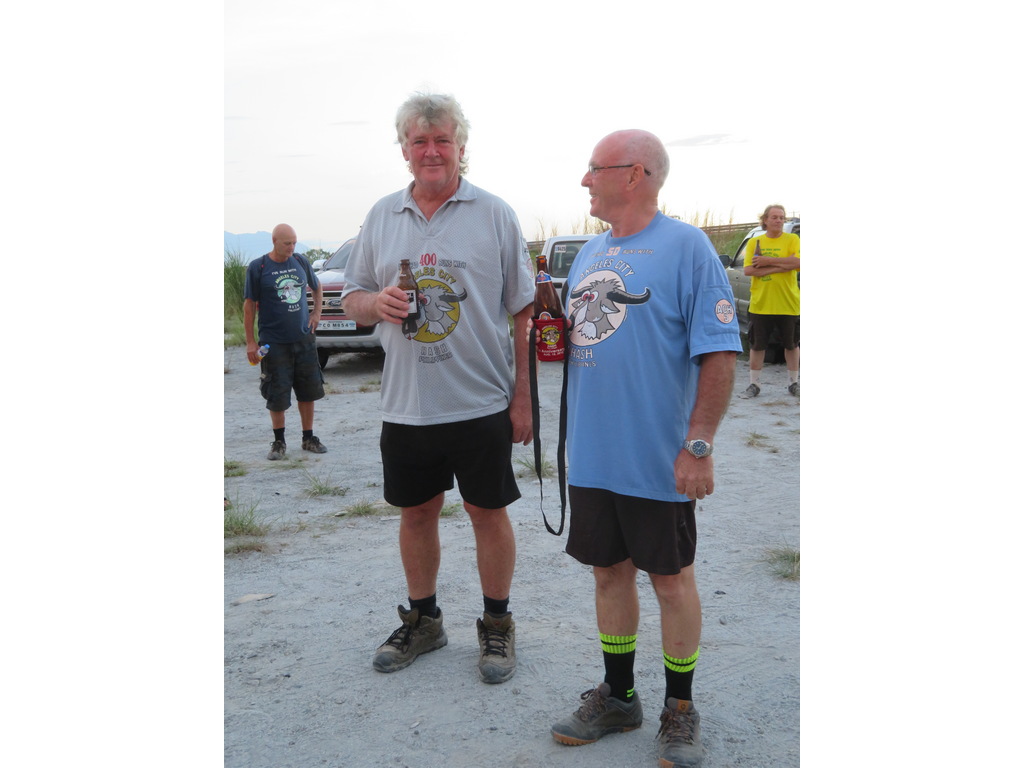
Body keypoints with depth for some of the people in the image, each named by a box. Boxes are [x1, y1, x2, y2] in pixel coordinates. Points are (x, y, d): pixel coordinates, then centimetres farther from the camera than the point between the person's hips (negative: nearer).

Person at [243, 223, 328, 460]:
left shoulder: (300, 261, 4)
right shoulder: (258, 267, -7)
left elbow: (317, 287, 22)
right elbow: (249, 305, -3)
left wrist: (316, 312, 8)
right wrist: (250, 341, -6)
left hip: (304, 339, 4)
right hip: (274, 342, -4)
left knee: (308, 391, 9)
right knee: (277, 396, 2)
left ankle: (308, 438, 23)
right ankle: (279, 442, 18)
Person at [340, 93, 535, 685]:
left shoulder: (495, 214, -1)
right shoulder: (381, 217, 8)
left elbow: (524, 313, -2)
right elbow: (352, 297, 14)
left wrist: (523, 399, -6)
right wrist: (375, 302, -11)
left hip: (482, 402, -3)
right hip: (406, 405, 4)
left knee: (489, 513, 6)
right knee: (417, 512, 14)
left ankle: (497, 626, 25)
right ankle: (423, 620, 34)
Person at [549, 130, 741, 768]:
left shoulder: (685, 246, -11)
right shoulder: (591, 253, 12)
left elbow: (720, 353, -16)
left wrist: (699, 445, -20)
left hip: (658, 462, -6)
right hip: (593, 455, 7)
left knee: (671, 578, 8)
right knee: (610, 572, 15)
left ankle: (680, 709, 26)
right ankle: (618, 698, 33)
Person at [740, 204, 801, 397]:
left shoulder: (792, 239, 2)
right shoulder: (754, 242, 4)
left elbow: (797, 262, -16)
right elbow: (748, 270, -9)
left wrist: (767, 261, -18)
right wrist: (779, 267, -15)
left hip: (788, 303, -1)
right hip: (760, 303, 1)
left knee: (791, 344, 10)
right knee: (757, 345, 5)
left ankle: (794, 382, 23)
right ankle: (754, 384, 15)